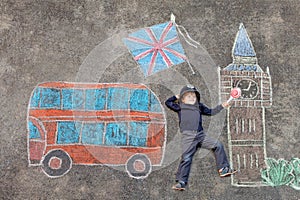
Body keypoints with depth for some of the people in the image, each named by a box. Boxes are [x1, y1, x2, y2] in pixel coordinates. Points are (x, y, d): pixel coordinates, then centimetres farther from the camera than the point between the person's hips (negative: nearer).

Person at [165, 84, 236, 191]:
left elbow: (210, 112, 32)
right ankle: (181, 182, -5)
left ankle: (223, 169, 13)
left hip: (201, 135, 5)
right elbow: (168, 102, 9)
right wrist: (176, 97, 19)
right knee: (186, 158, -12)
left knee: (218, 145, 2)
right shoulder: (180, 107, 12)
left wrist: (222, 106, 29)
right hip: (188, 136, -4)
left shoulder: (199, 107, 22)